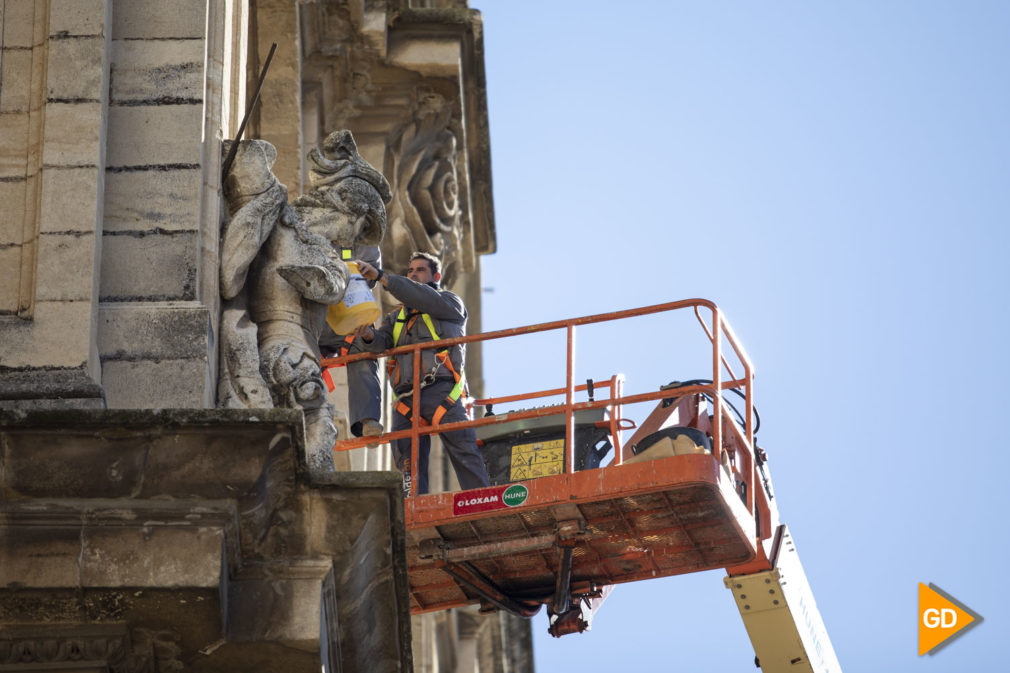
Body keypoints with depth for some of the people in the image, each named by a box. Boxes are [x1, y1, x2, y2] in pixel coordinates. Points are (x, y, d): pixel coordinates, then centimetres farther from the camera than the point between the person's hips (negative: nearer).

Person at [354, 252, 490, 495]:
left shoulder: (450, 302, 15)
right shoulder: (397, 316, 30)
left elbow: (422, 297, -6)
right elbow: (383, 340, 10)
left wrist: (380, 276, -13)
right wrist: (369, 336, -15)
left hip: (441, 391, -5)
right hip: (406, 397, 5)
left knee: (464, 452, -11)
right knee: (407, 458, -3)